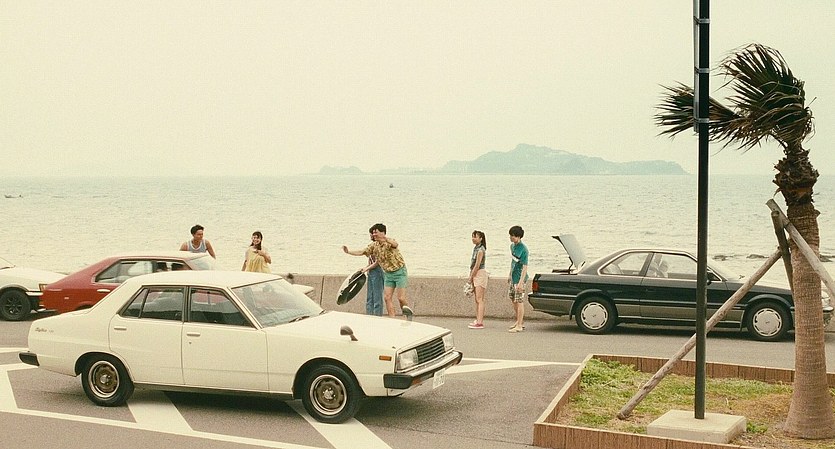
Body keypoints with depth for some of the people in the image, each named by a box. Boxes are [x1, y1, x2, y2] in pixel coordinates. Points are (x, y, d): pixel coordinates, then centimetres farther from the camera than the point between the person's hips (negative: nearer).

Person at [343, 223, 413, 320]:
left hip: (399, 271, -6)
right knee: (387, 297, -3)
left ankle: (408, 312, 19)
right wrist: (348, 252, -4)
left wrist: (385, 238, -63)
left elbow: (395, 244, -43)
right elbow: (362, 252, 9)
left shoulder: (390, 242, -19)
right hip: (388, 274, 6)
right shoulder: (374, 245, 2)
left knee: (401, 298, -8)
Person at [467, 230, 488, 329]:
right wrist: (471, 276, 11)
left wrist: (471, 277, -11)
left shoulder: (480, 250, -16)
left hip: (480, 274, -10)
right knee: (477, 300, 12)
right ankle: (478, 320, 17)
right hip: (475, 275, 10)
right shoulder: (476, 248, 13)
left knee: (480, 299, -11)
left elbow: (477, 265, -17)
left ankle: (480, 323, -14)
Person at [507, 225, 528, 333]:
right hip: (513, 277, 9)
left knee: (519, 302, -4)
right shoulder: (512, 246, 8)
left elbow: (525, 267, -21)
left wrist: (521, 282, -25)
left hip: (519, 278, -9)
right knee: (513, 300, 16)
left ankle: (519, 326, 1)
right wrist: (509, 275, 22)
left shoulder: (523, 249, -19)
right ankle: (520, 321, 30)